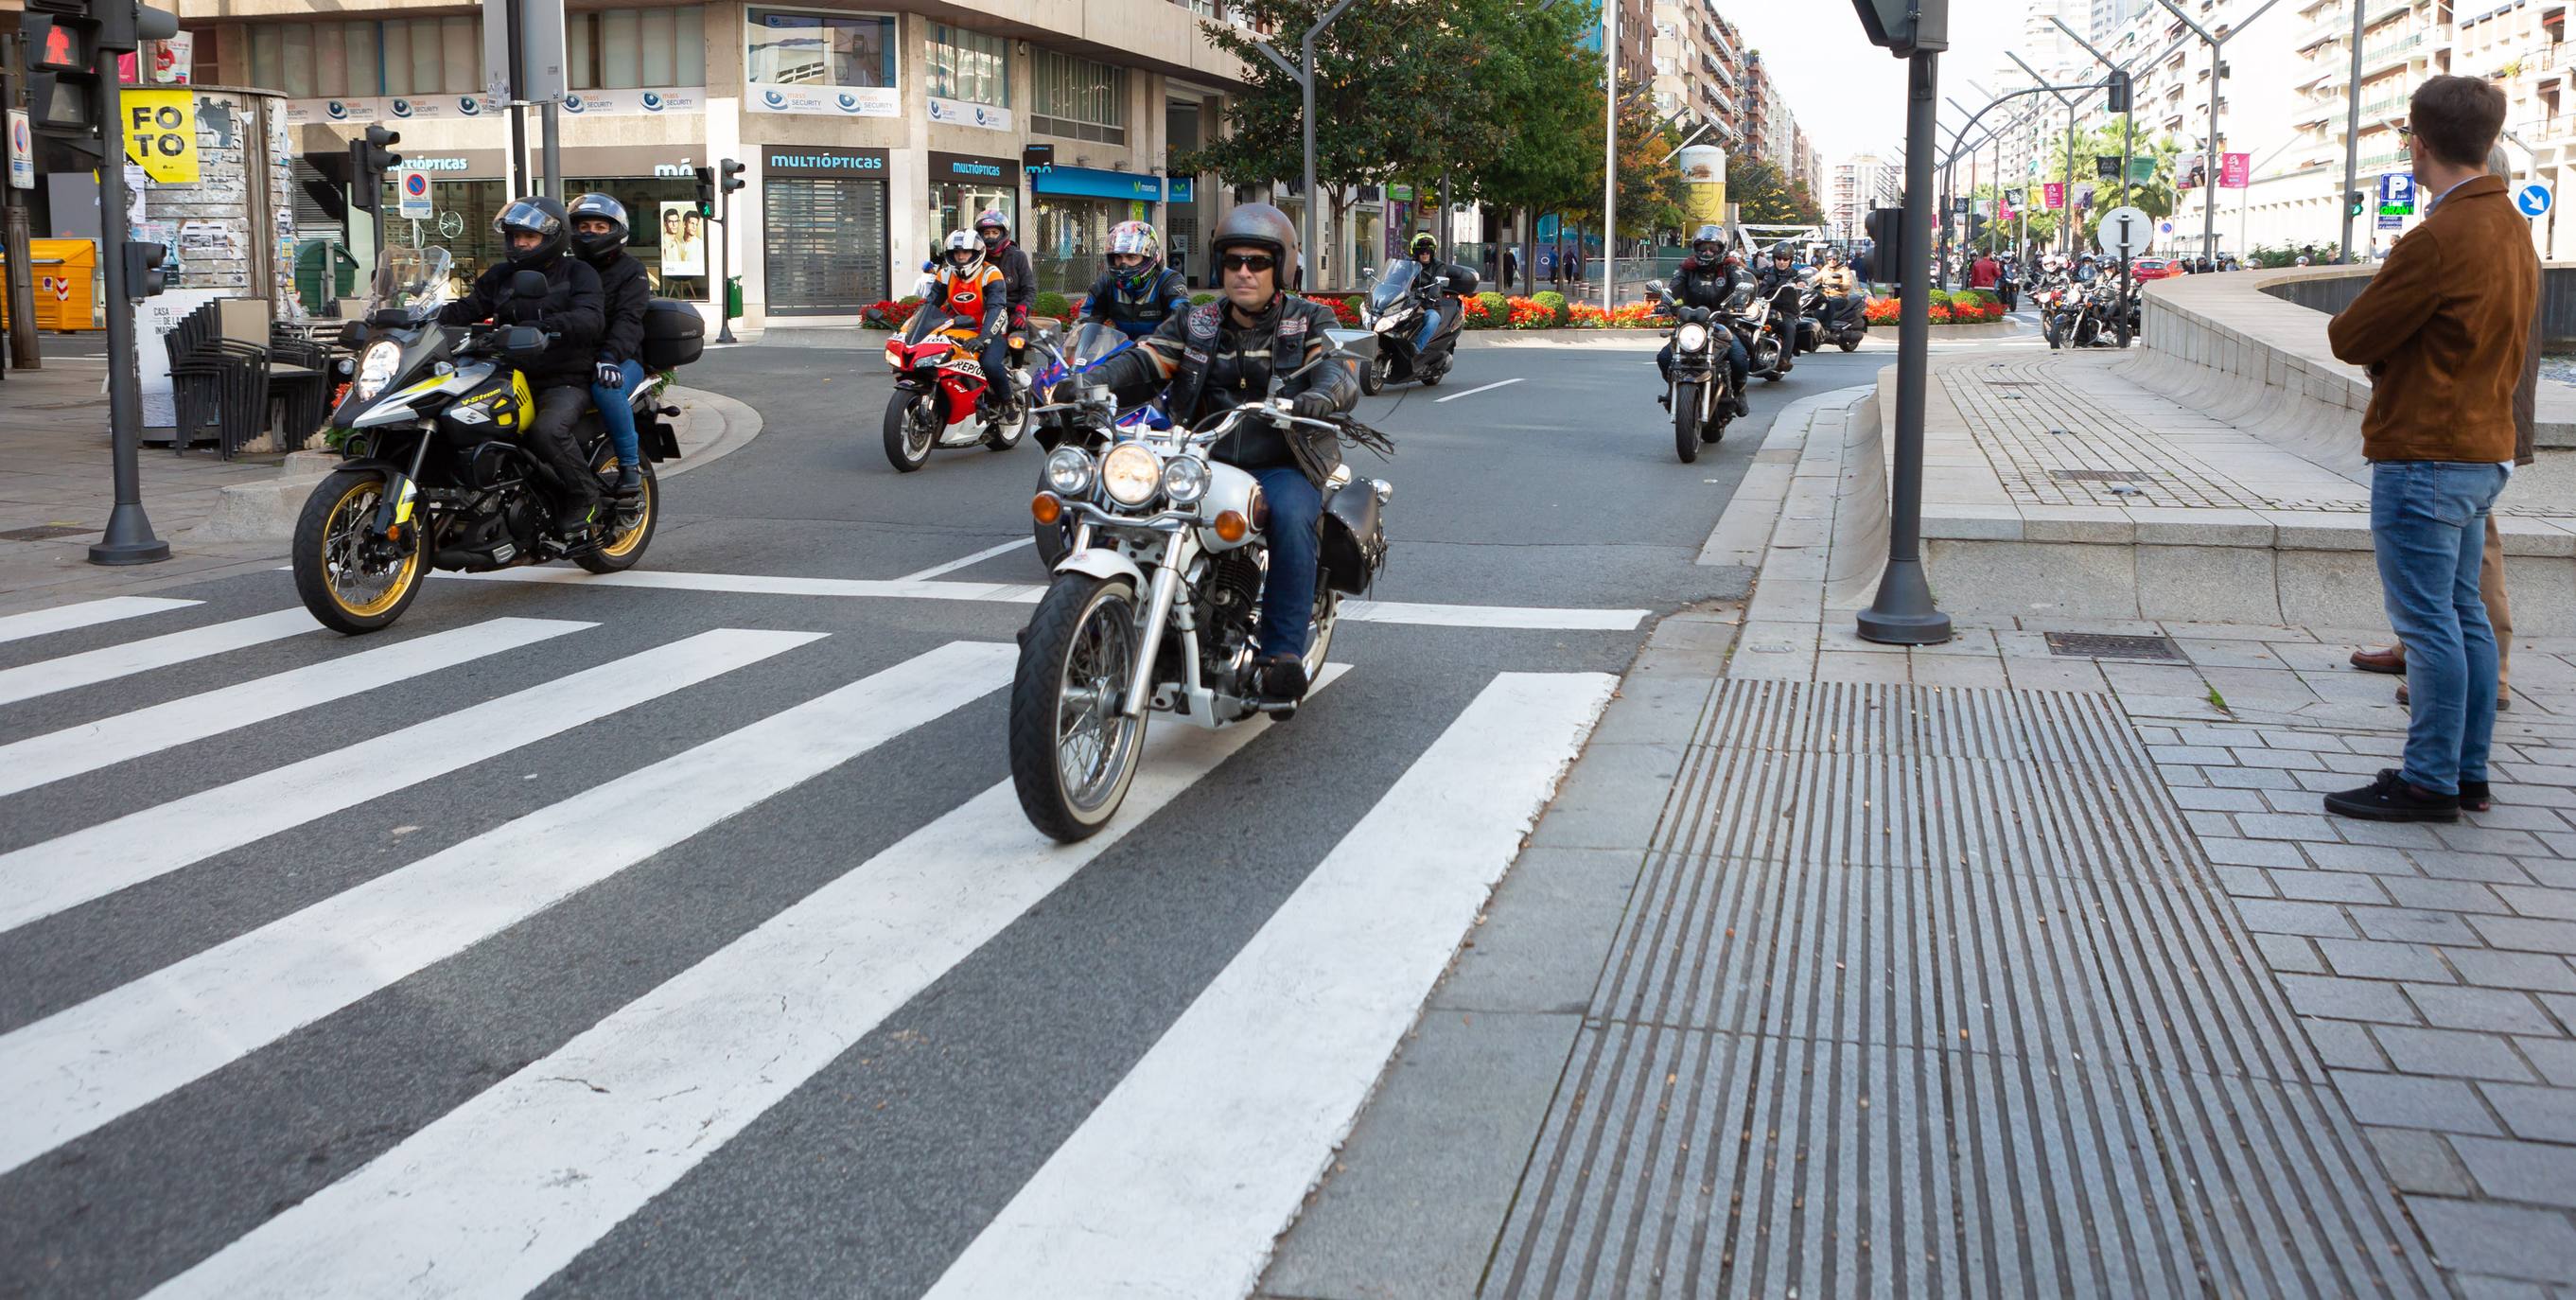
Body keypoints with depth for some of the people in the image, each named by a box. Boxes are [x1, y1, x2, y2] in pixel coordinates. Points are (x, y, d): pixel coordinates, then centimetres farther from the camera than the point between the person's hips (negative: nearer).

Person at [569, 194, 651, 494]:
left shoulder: (631, 271, 4)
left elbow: (628, 319, -13)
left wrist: (610, 356, -31)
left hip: (622, 359, -5)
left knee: (605, 387, -38)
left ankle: (630, 463, -26)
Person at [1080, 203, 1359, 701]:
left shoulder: (1309, 321, 5)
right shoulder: (1196, 324, 15)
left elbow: (1341, 373, -13)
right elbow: (1143, 358, 1)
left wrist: (1322, 395, -38)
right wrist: (1093, 379, -20)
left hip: (1282, 467, -3)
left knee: (1291, 519, -36)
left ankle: (1282, 654, -35)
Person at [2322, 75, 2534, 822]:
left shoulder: (2440, 240, -20)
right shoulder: (2512, 229, 11)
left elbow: (2349, 338, -15)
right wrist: (2394, 354, 5)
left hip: (2424, 458, -9)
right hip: (2484, 446, 9)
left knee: (2426, 621, -4)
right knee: (2463, 613, 14)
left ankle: (2429, 781, 2)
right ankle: (2468, 772, 21)